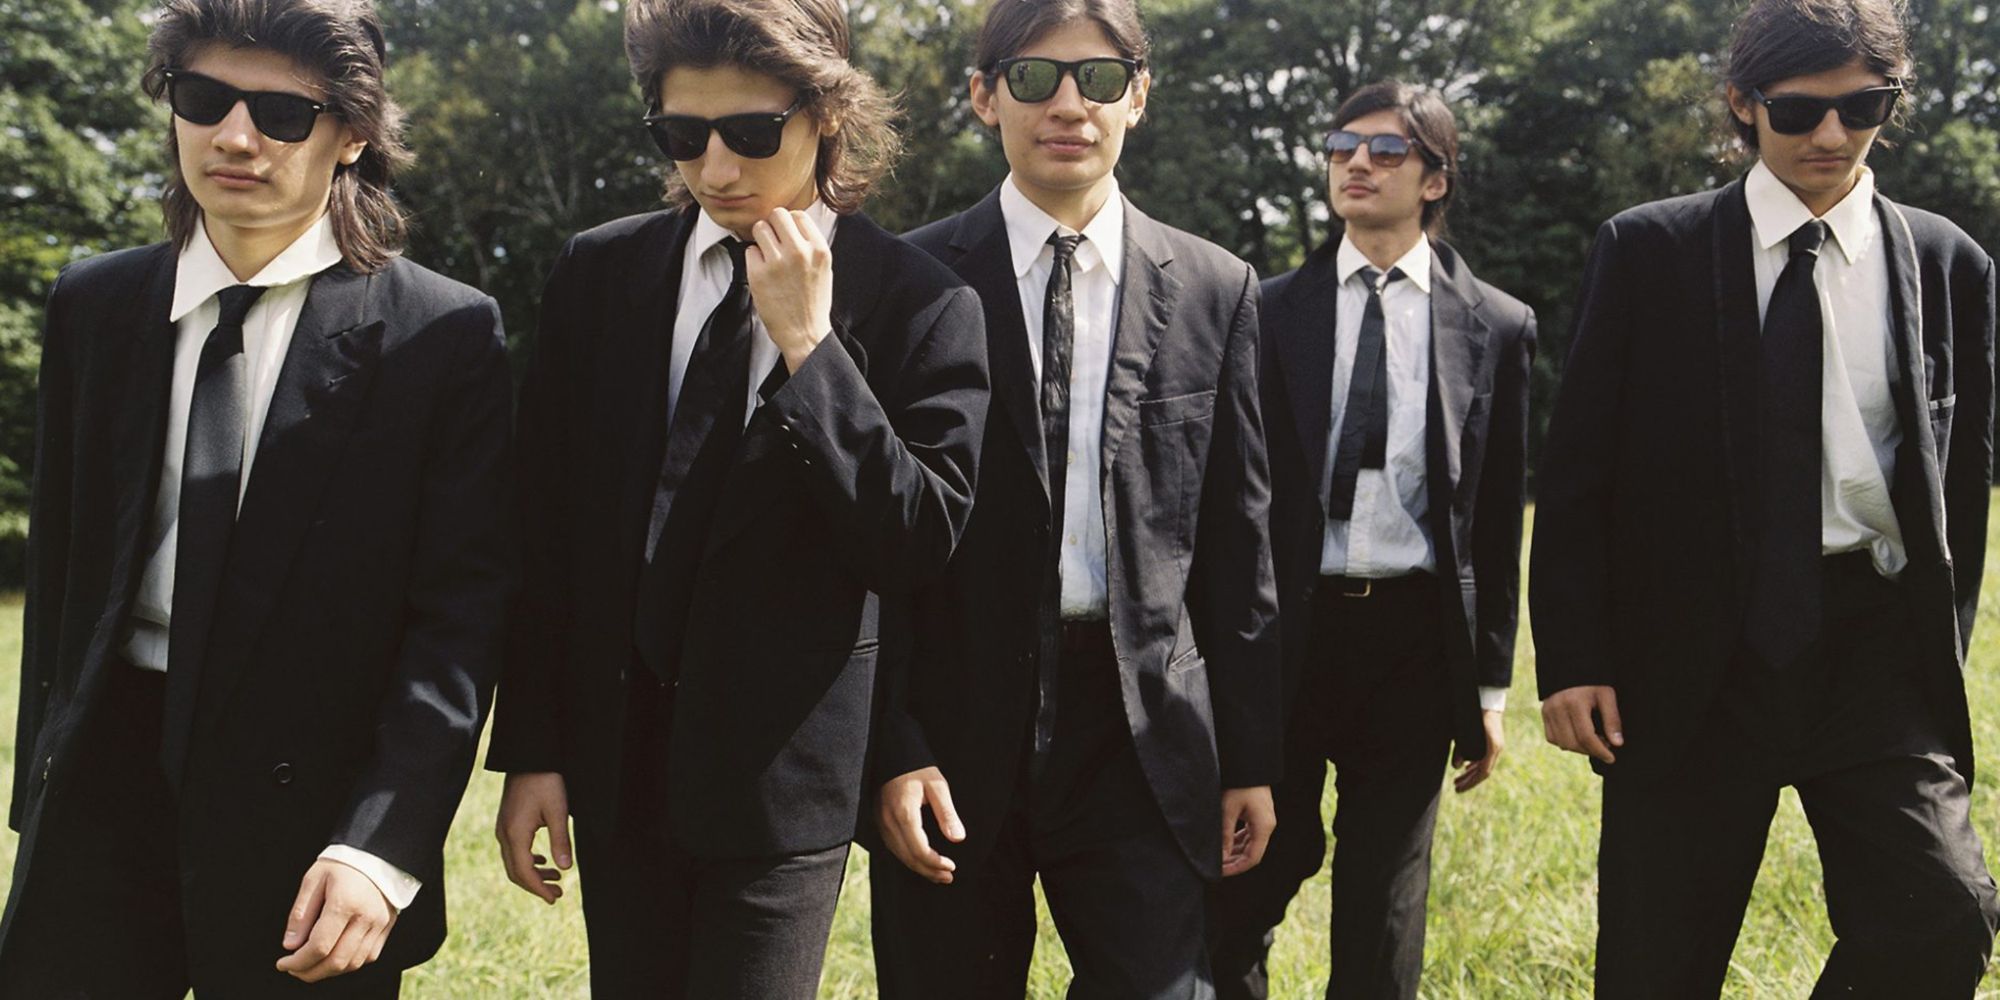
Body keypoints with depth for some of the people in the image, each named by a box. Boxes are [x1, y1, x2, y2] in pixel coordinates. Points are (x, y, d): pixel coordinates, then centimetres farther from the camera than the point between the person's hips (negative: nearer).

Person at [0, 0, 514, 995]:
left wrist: (383, 845, -19)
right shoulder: (93, 304, 7)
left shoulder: (445, 335, -8)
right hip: (104, 783, 4)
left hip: (310, 817, -3)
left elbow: (458, 610, -11)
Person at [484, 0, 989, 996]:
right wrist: (531, 750, 4)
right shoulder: (596, 274, 3)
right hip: (618, 758, 3)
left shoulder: (921, 304, -7)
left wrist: (808, 346, -19)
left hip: (786, 768, -3)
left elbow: (921, 541, -12)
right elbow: (544, 532, 5)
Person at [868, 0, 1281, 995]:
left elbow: (1236, 540, 7)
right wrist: (890, 747, -7)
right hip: (952, 732, -1)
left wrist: (1251, 756, 6)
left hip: (1139, 727, 1)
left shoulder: (1216, 290, 5)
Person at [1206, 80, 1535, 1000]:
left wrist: (1490, 684, 5)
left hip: (1414, 636, 0)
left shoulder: (1496, 327, 4)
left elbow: (1499, 518, 5)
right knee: (1240, 895, 5)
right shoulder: (1272, 312, 4)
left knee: (1384, 916, 10)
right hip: (1288, 625, 0)